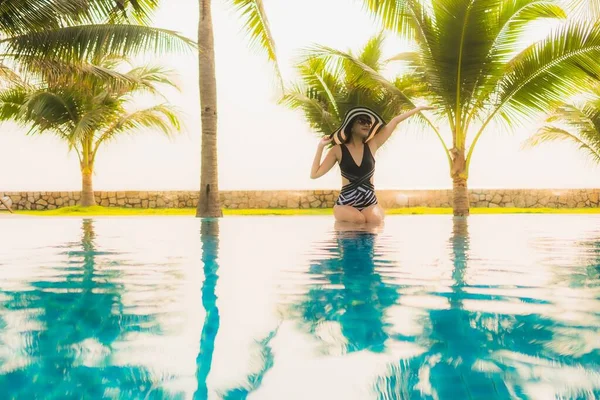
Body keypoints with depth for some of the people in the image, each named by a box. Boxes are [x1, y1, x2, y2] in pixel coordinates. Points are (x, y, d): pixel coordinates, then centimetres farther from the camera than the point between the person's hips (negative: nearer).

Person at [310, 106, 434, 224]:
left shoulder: (372, 146, 3)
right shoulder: (338, 150, -3)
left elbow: (394, 121, 7)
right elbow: (314, 174, -7)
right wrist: (320, 146, -7)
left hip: (369, 202, 3)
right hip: (345, 203, -3)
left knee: (376, 221, -26)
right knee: (358, 220, -32)